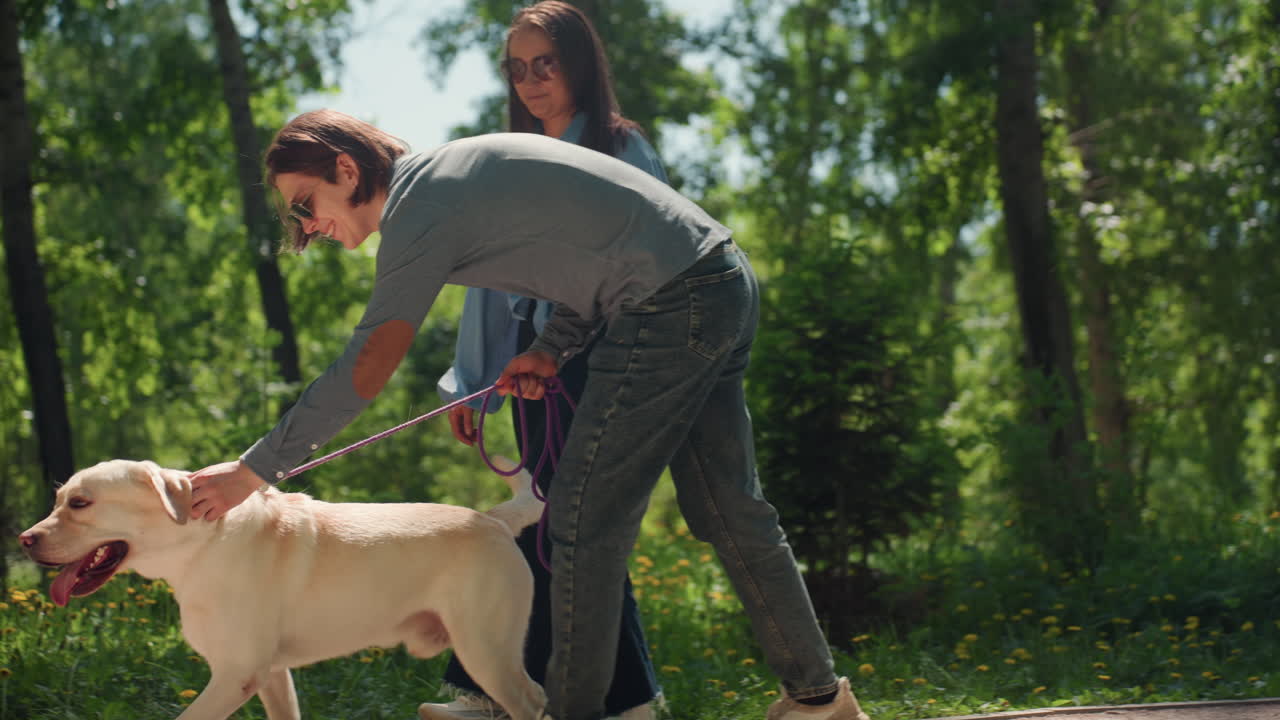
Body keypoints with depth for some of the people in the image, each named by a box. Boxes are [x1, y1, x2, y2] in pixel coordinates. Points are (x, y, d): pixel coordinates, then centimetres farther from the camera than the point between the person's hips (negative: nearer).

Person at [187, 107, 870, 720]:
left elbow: (364, 372, -14)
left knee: (587, 516, -4)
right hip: (726, 280, 10)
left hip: (672, 307, -10)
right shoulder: (461, 169, 17)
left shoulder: (420, 207, -12)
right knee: (726, 507, 16)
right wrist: (552, 346, 6)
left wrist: (254, 469, -9)